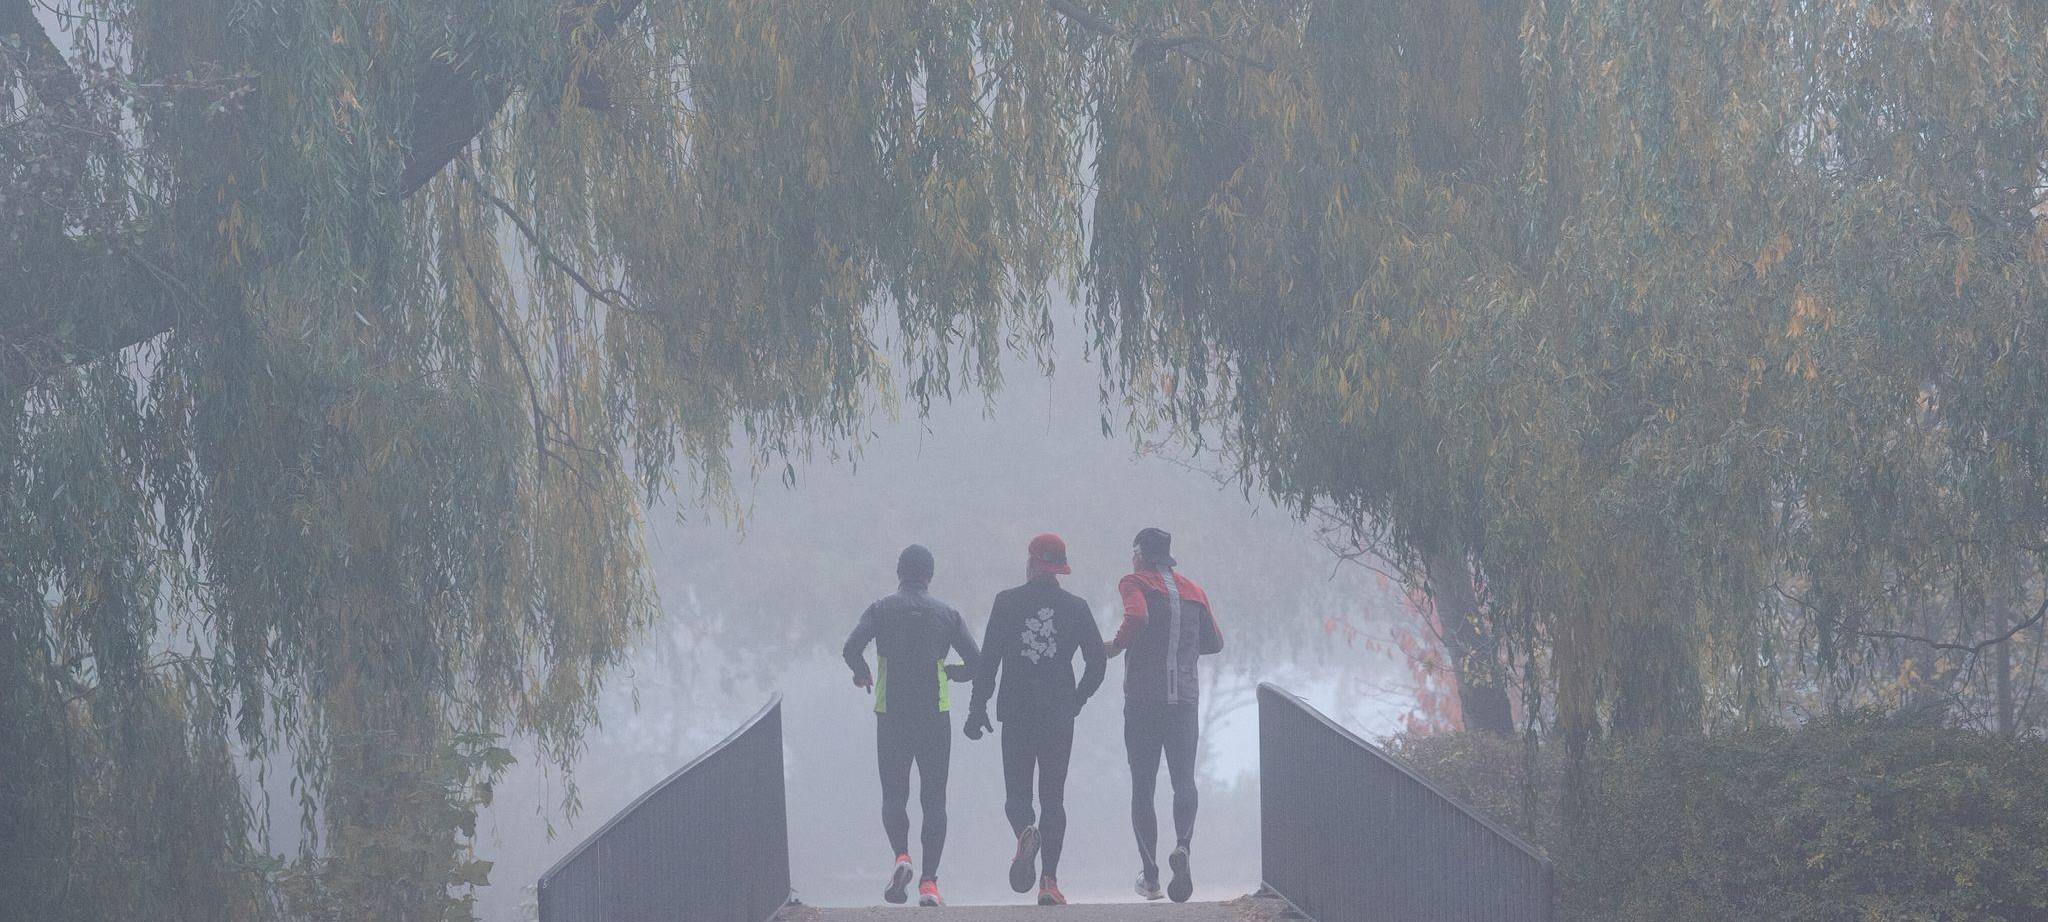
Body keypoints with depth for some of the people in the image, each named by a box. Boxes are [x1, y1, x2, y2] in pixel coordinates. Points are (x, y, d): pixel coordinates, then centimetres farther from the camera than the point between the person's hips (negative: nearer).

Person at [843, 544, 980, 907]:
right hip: (936, 714, 0)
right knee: (934, 798, 5)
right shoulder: (947, 614, 4)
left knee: (893, 793, 11)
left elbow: (851, 648, -13)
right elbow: (977, 662, -1)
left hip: (891, 716, 0)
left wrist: (863, 674, 7)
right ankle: (929, 882, -3)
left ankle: (901, 857, -14)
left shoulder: (881, 610, 1)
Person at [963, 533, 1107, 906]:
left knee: (1016, 793, 8)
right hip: (1060, 715, 1)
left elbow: (988, 659, -4)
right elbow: (1097, 661, 2)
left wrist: (978, 707, 1)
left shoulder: (1007, 602, -2)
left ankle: (1026, 832, -27)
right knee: (1053, 797, 7)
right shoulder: (1075, 607, 3)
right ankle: (1049, 880, -2)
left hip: (1016, 713, -1)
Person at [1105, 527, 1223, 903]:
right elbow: (1214, 642, 18)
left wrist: (1117, 645, -7)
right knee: (1184, 783, 7)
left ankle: (1149, 876, 5)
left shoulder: (1135, 583, -3)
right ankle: (1182, 846, -22)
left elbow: (1137, 617, -23)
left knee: (1143, 788, 6)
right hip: (1185, 699, 3)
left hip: (1143, 699, -3)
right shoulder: (1192, 590, 12)